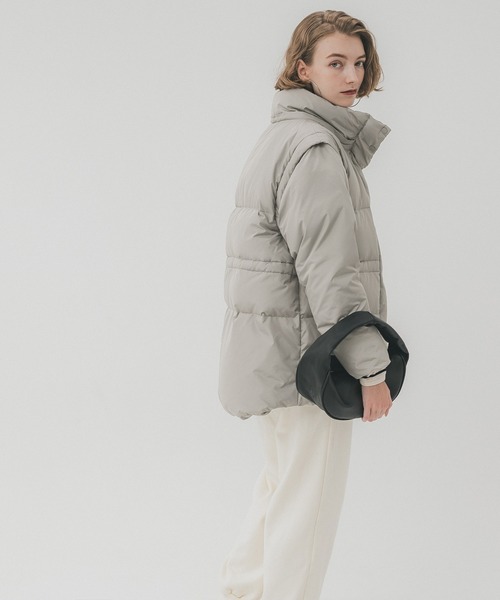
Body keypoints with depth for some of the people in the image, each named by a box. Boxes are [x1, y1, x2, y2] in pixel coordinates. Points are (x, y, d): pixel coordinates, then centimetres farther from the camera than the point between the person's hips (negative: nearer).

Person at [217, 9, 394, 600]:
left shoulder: (284, 134, 14)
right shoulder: (313, 146, -18)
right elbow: (327, 270, -23)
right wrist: (371, 368, -20)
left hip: (271, 346, 11)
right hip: (303, 352, -11)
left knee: (283, 479, 26)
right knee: (308, 505, 1)